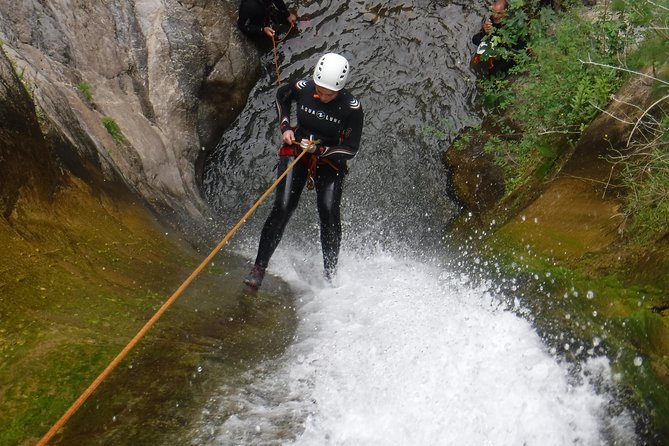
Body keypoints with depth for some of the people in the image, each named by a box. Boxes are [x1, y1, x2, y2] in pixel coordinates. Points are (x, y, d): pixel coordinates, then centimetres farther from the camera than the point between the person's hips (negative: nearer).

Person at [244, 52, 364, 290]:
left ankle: (330, 275, -1)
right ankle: (259, 267, -6)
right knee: (282, 209, -13)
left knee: (329, 213, -15)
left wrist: (319, 150, -26)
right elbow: (281, 95, 10)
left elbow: (350, 149, -15)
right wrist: (285, 127, -1)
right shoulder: (303, 88, -14)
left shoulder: (351, 108, -20)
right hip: (296, 152, 1)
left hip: (330, 160, -1)